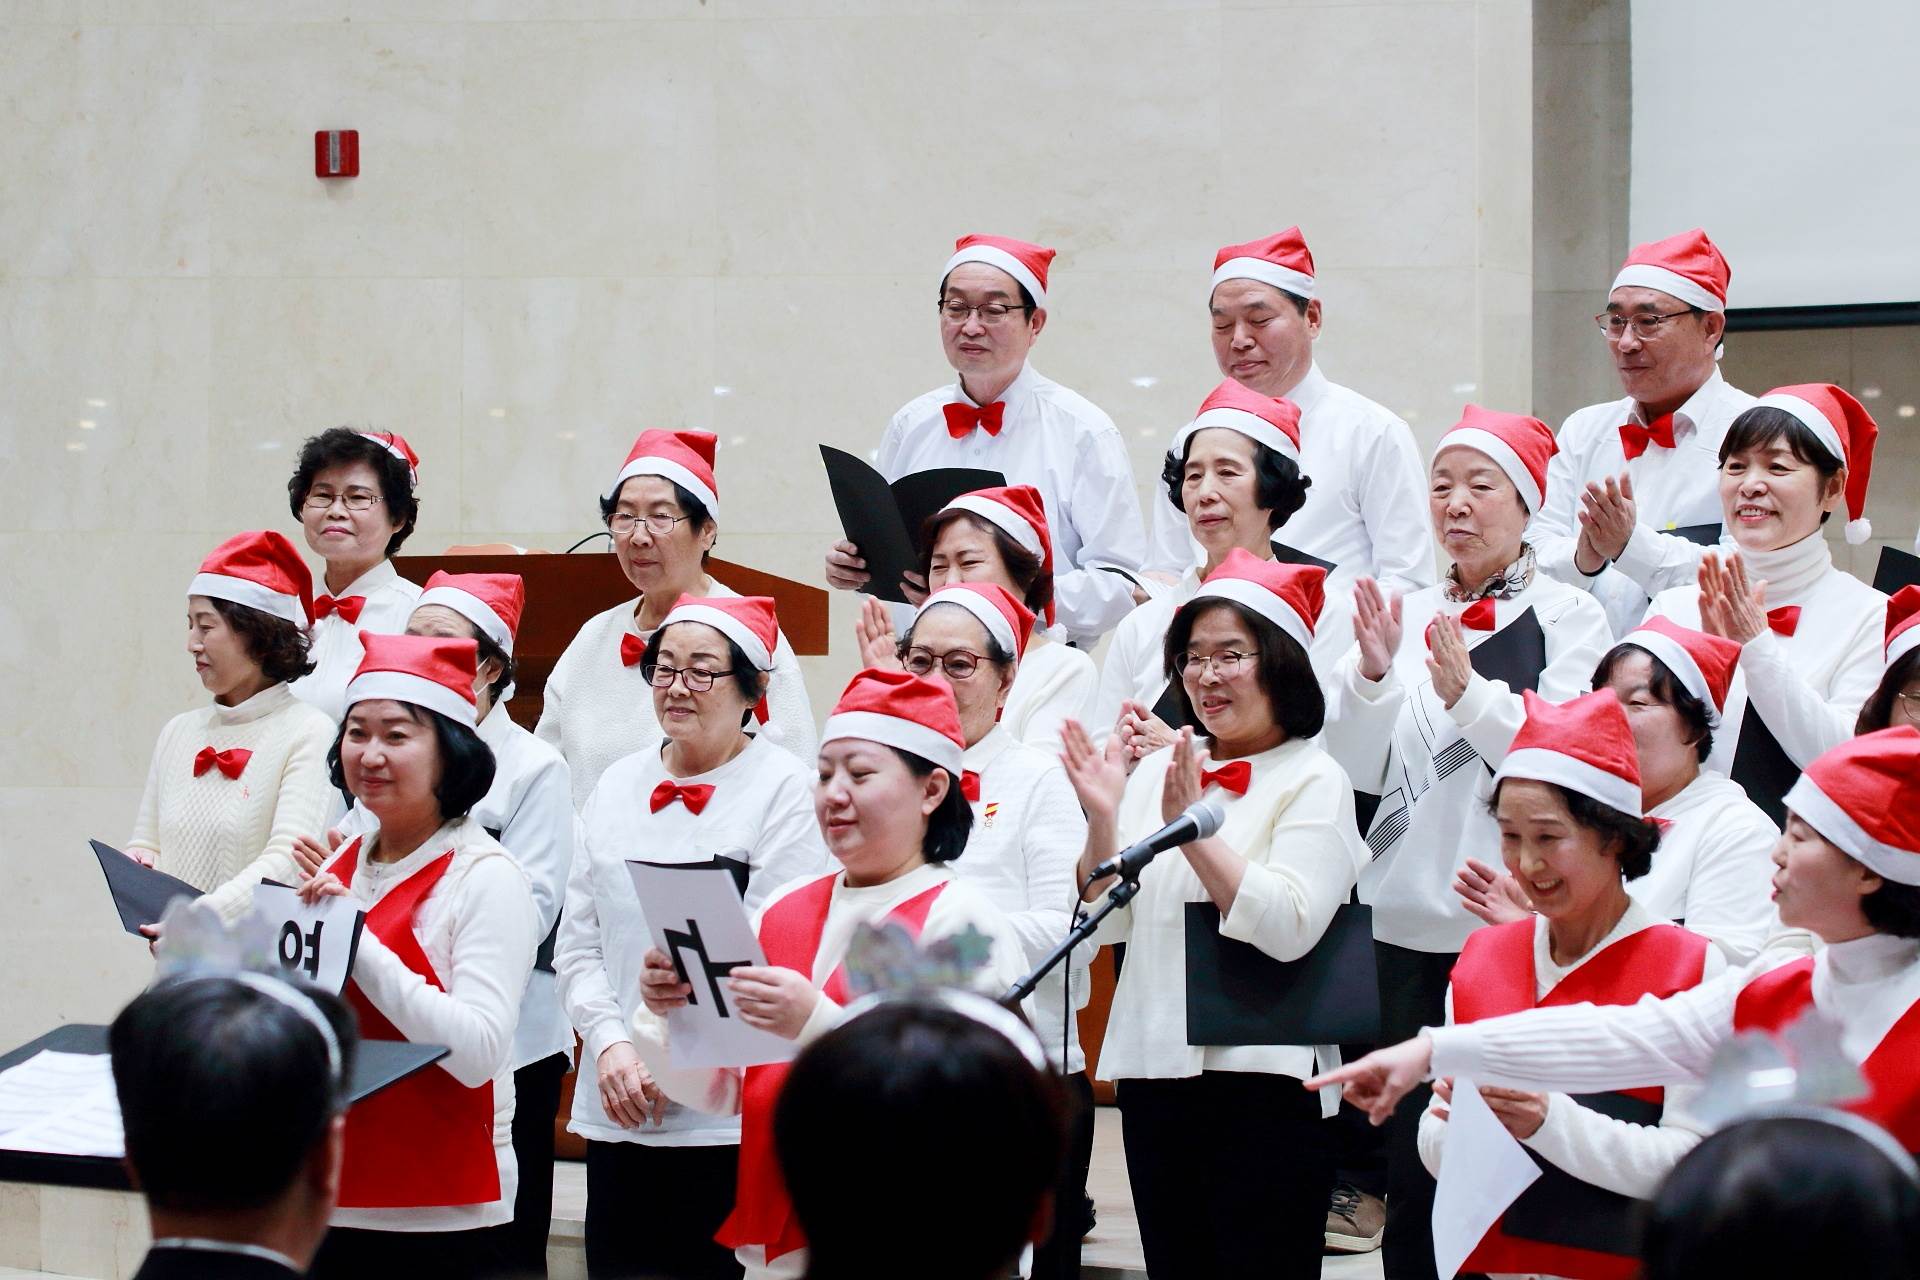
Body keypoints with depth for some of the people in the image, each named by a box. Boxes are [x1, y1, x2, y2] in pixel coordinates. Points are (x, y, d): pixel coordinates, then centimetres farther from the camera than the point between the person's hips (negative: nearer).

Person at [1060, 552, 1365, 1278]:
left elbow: (1289, 929, -16)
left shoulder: (1315, 780, -3)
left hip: (1262, 1083, -6)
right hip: (1152, 1069, 6)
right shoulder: (1157, 771, 13)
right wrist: (1103, 820, -7)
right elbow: (1110, 924, 8)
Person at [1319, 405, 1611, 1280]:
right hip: (1408, 920, 4)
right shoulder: (1406, 615, 12)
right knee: (1410, 1146, 7)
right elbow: (1363, 770, 6)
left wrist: (1470, 695, -23)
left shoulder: (1566, 616, 1)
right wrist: (1371, 676, -11)